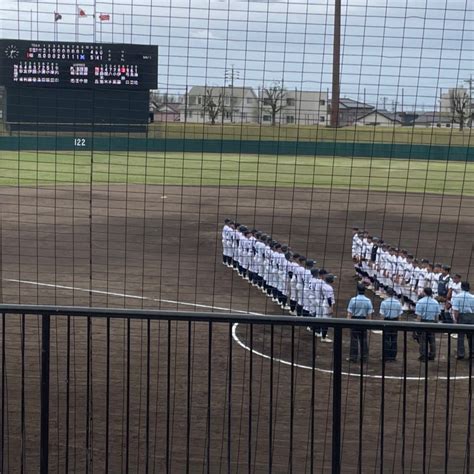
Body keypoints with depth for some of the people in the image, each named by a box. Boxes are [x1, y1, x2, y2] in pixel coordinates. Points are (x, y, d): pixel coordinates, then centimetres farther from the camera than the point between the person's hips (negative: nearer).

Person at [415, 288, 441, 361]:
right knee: (432, 340, 13)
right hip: (432, 322, 4)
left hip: (423, 322, -4)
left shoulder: (420, 302, -10)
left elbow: (419, 315, -12)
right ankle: (432, 356, 19)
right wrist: (436, 323, 17)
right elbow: (437, 315, 7)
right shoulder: (435, 302, 3)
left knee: (423, 340, 3)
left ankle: (423, 356, 4)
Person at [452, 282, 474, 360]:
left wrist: (456, 319, -3)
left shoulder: (457, 297, -7)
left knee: (461, 336, 5)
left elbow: (455, 310, -12)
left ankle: (461, 354, 6)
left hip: (462, 316, -2)